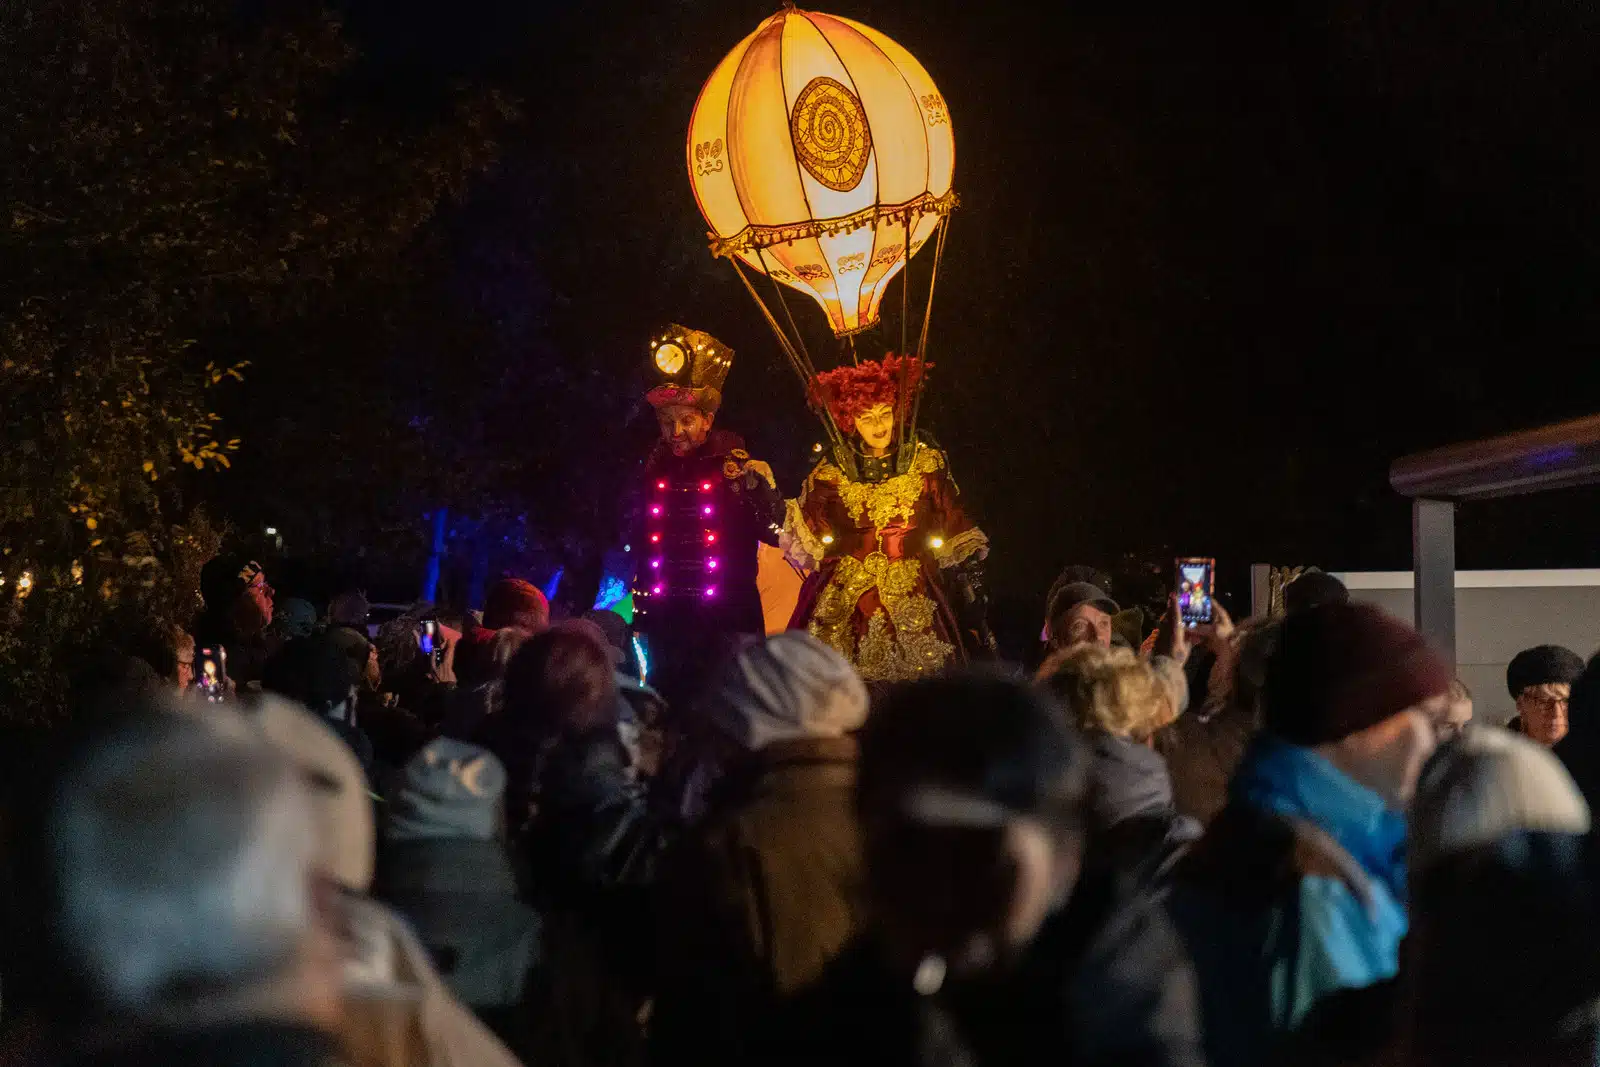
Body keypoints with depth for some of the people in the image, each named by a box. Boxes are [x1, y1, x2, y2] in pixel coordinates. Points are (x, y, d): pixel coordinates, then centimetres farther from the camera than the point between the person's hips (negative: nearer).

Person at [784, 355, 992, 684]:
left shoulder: (926, 464, 2)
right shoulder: (832, 474, 4)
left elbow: (957, 534, 5)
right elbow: (797, 533, 4)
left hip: (917, 598, 0)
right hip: (845, 602, 0)